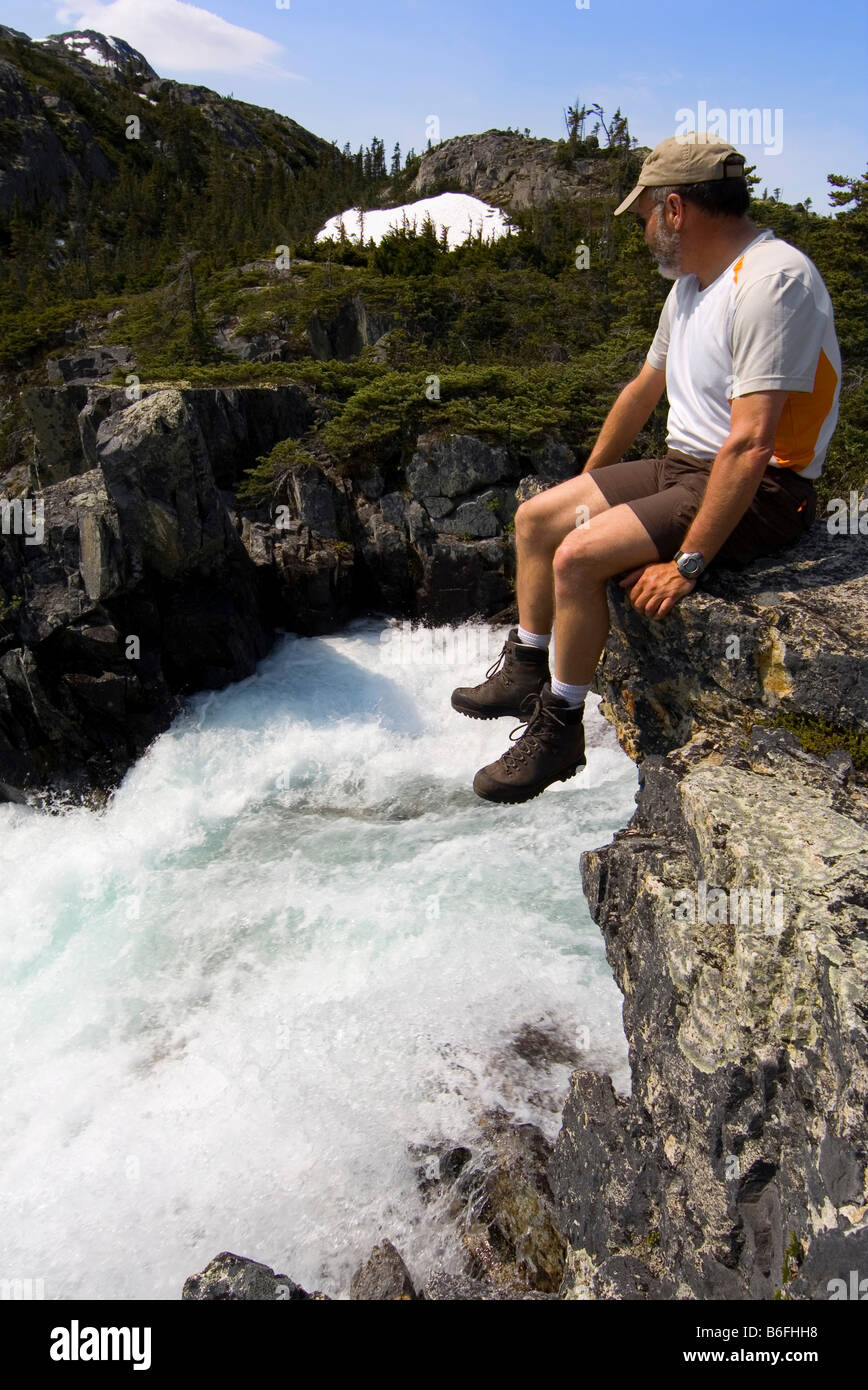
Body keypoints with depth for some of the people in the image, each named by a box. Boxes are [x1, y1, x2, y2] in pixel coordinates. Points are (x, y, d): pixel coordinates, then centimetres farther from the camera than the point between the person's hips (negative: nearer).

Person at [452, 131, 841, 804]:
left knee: (579, 556, -25)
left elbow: (751, 445, -28)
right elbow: (646, 387, 23)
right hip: (683, 468, 10)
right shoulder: (693, 282, 12)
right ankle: (526, 672, 20)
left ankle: (560, 728, -8)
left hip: (759, 493, -10)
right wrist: (587, 485, 27)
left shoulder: (770, 280, -21)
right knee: (537, 518, 7)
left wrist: (688, 562, -28)